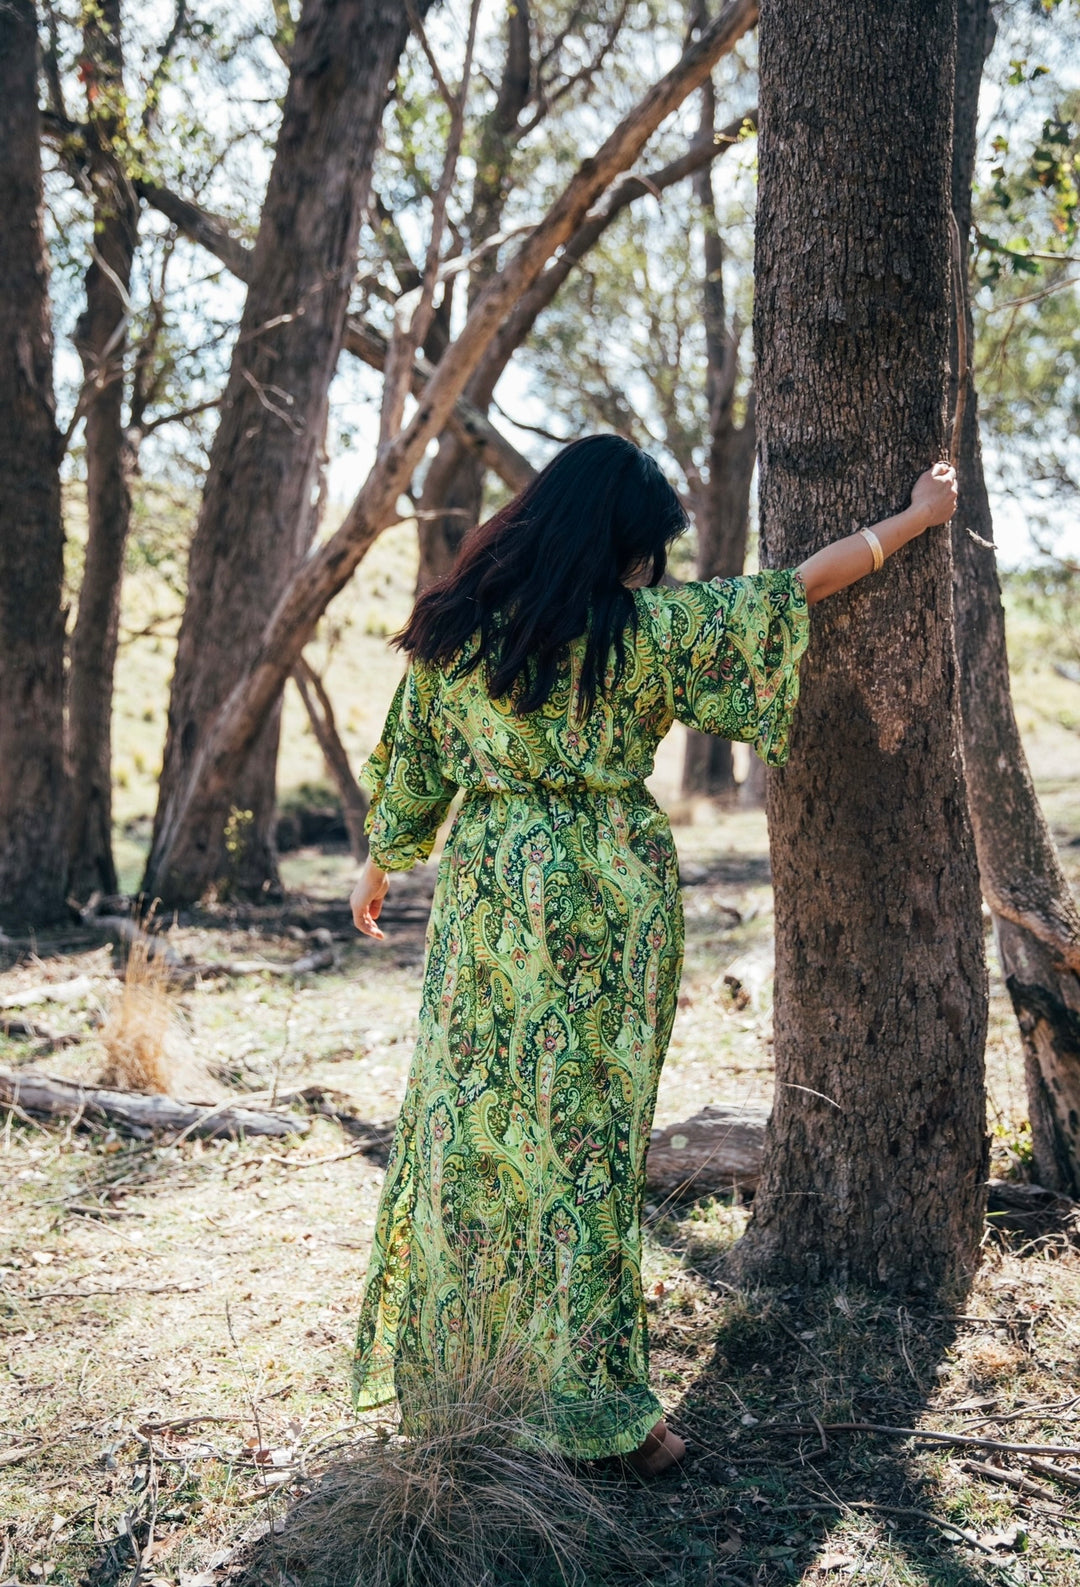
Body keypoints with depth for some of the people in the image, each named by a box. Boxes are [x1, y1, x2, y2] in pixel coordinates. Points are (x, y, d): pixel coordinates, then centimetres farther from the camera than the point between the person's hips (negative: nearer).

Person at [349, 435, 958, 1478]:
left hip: (487, 888, 3)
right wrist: (915, 517, 13)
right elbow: (798, 589, 0)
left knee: (472, 1117, 13)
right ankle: (596, 1399, 11)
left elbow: (410, 766, 11)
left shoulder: (454, 628, 1)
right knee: (585, 1132, 3)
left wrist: (379, 869, 27)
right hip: (604, 900, -3)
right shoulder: (644, 627, -9)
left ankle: (439, 1361, 25)